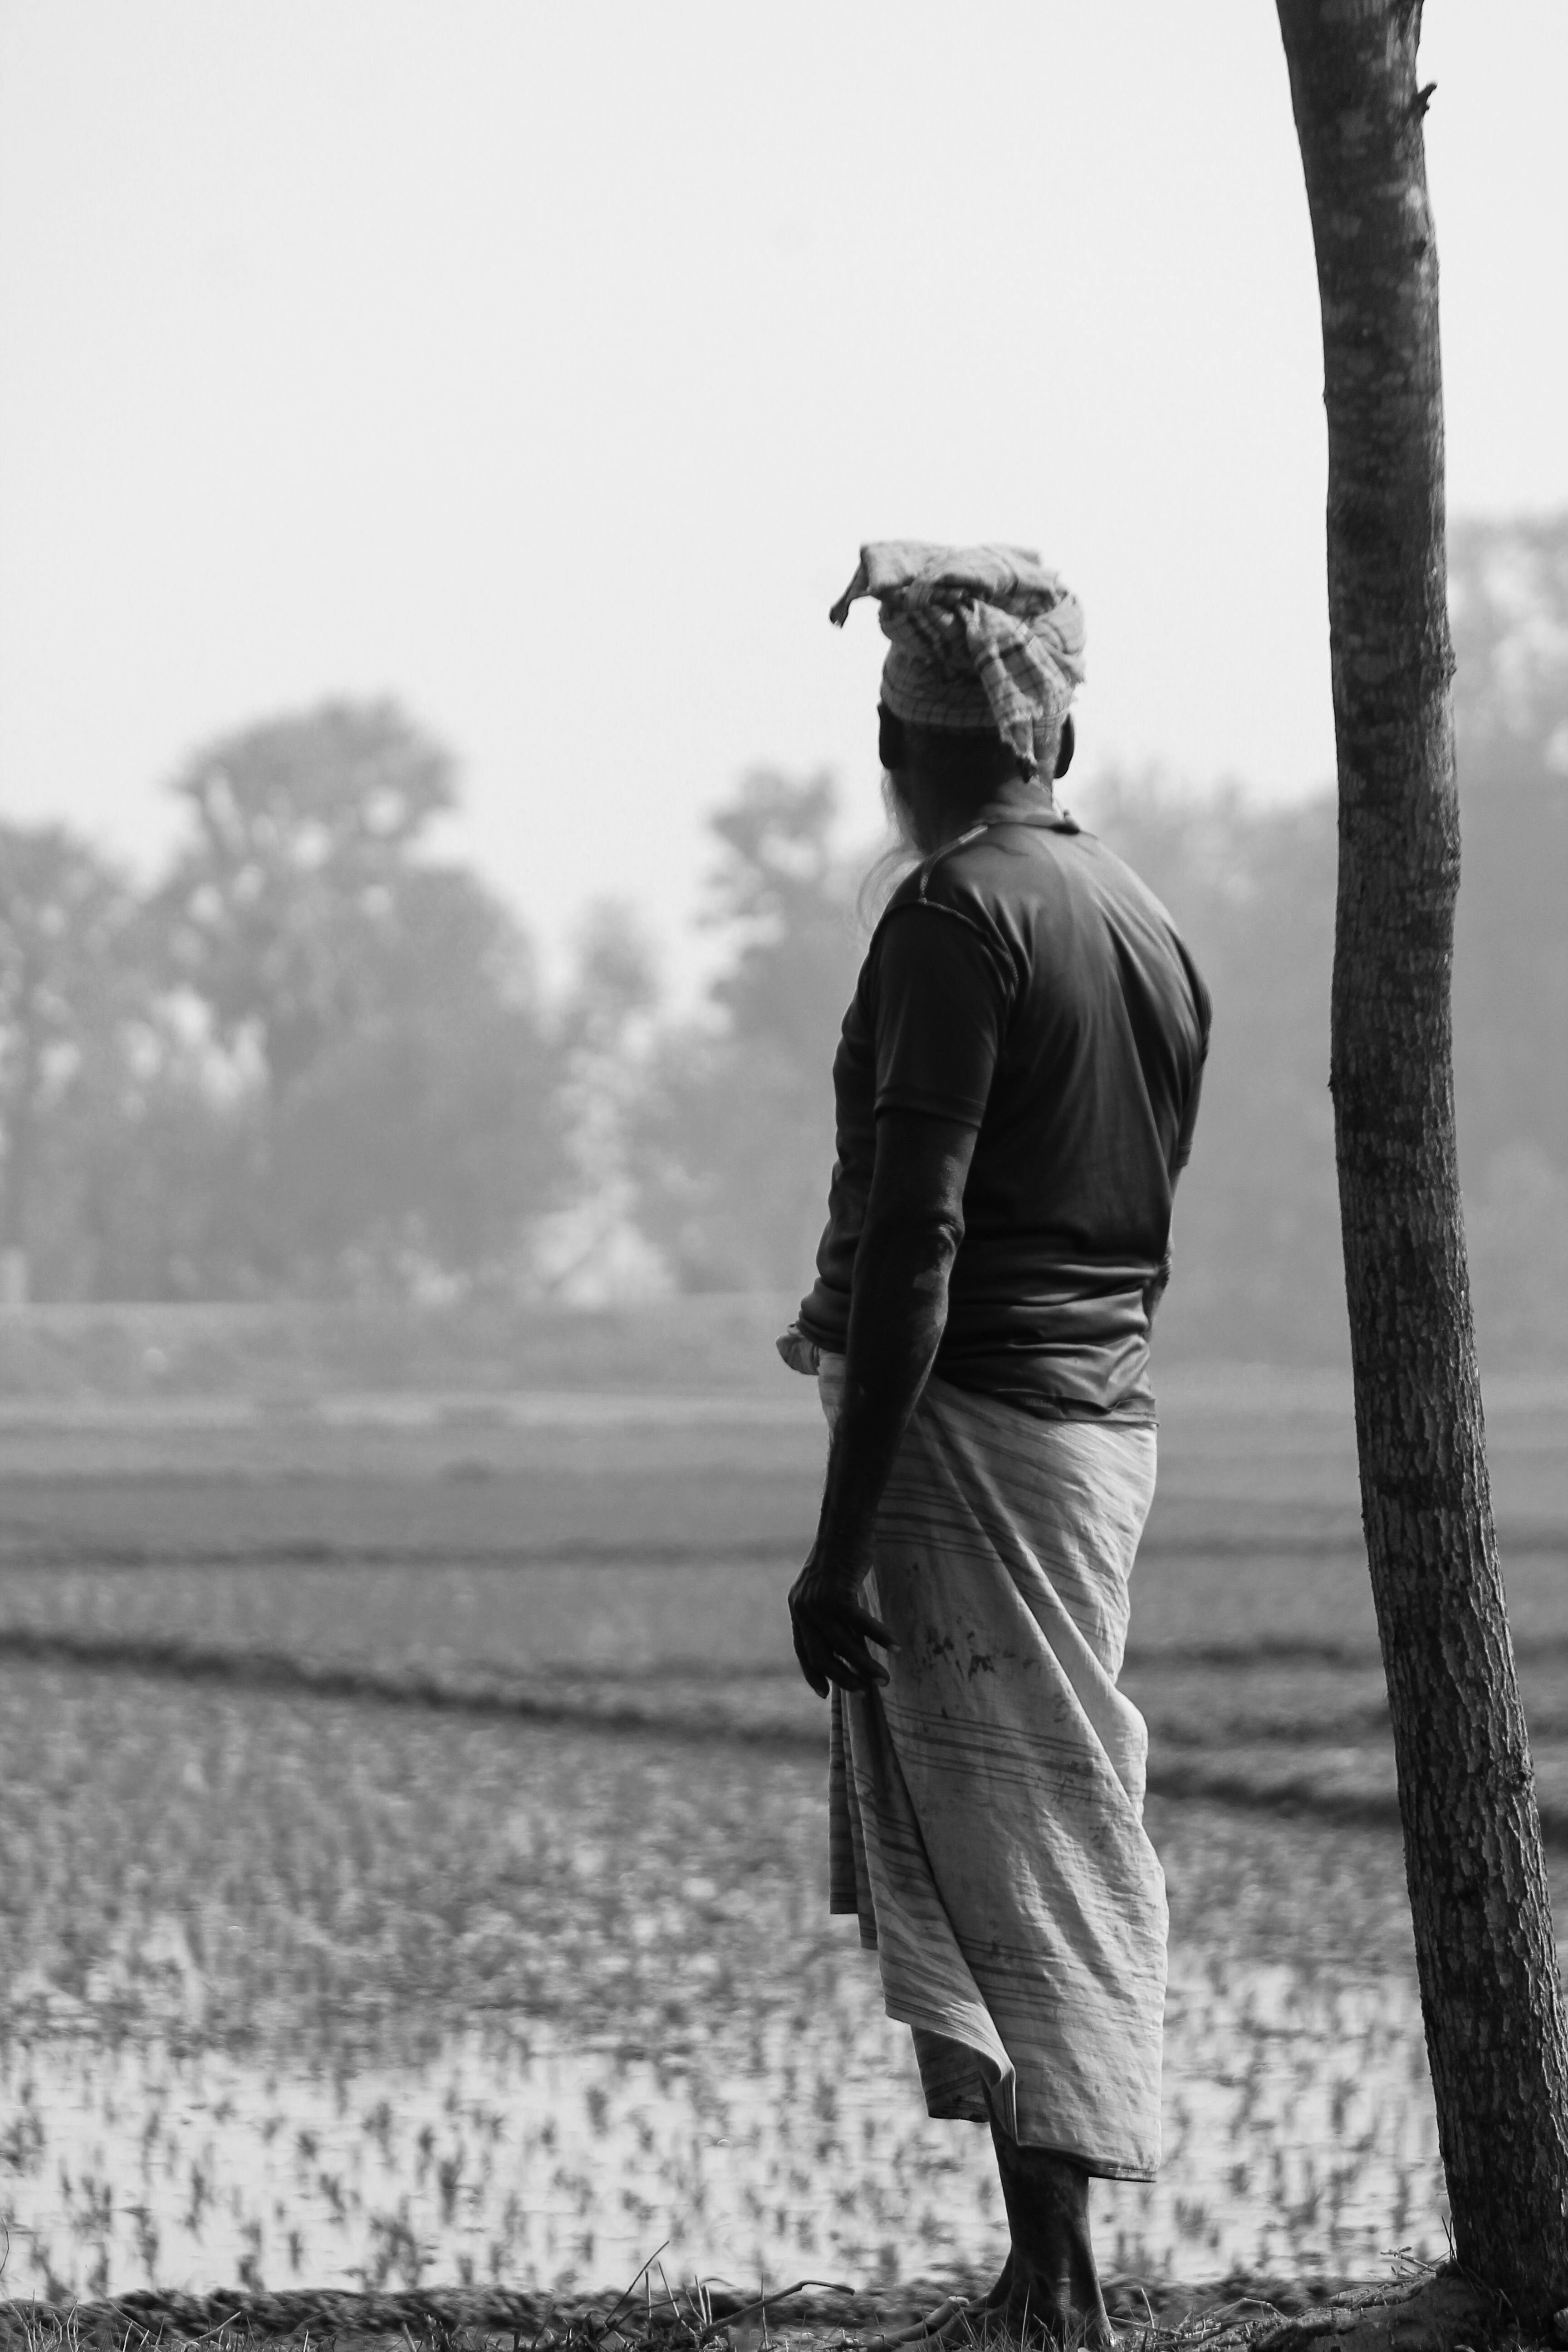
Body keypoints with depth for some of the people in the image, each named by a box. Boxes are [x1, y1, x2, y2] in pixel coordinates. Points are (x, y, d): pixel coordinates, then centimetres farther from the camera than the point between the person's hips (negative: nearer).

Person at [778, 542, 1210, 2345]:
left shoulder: (956, 919, -12)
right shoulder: (1151, 929, 15)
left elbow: (917, 1245, -18)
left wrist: (844, 1534, -19)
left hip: (970, 1426, -8)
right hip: (1110, 1417, 8)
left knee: (1021, 1866, -7)